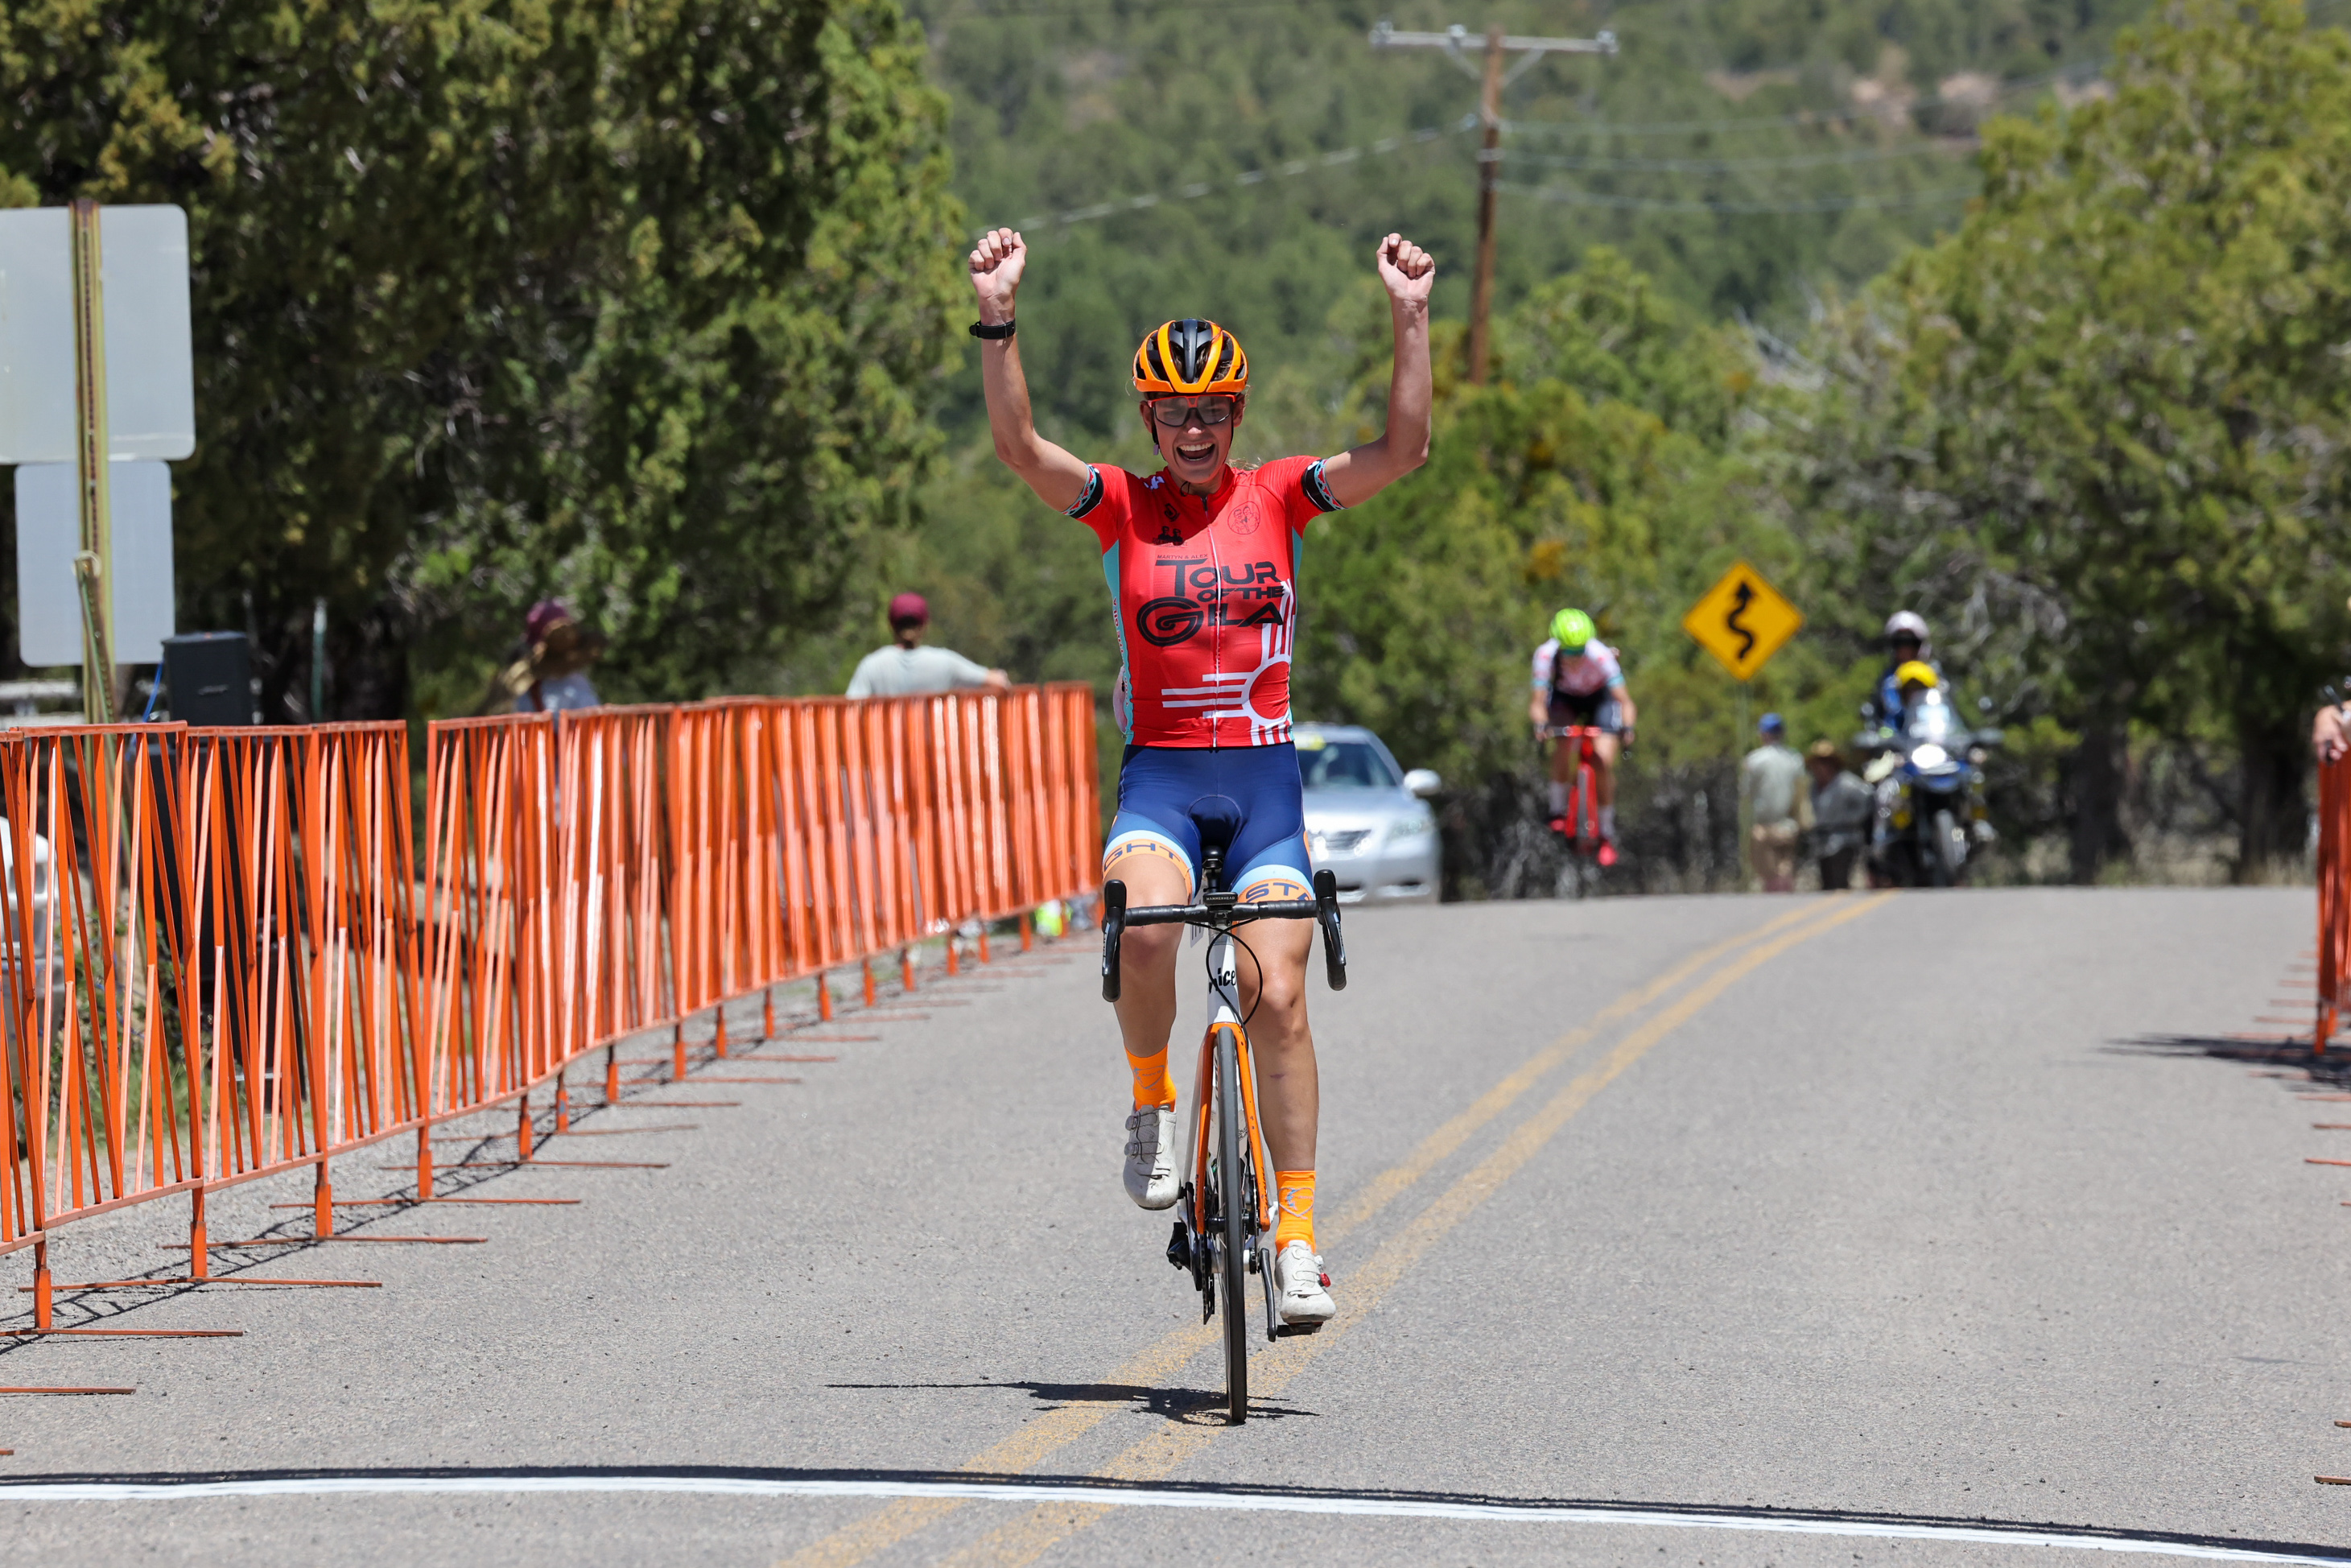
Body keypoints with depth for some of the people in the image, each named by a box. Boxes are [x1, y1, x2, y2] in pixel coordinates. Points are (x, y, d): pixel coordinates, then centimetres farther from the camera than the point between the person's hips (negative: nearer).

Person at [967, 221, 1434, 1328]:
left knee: (1278, 994, -10)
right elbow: (1017, 446, -13)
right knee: (1145, 926, -31)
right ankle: (1152, 1104, -4)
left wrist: (1411, 321, -19)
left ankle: (1296, 1237, -3)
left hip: (1263, 775, 1)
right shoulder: (1119, 507, 3)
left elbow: (1403, 450, -7)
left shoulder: (1279, 498, 5)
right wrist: (997, 320, -25)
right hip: (1160, 771, -1)